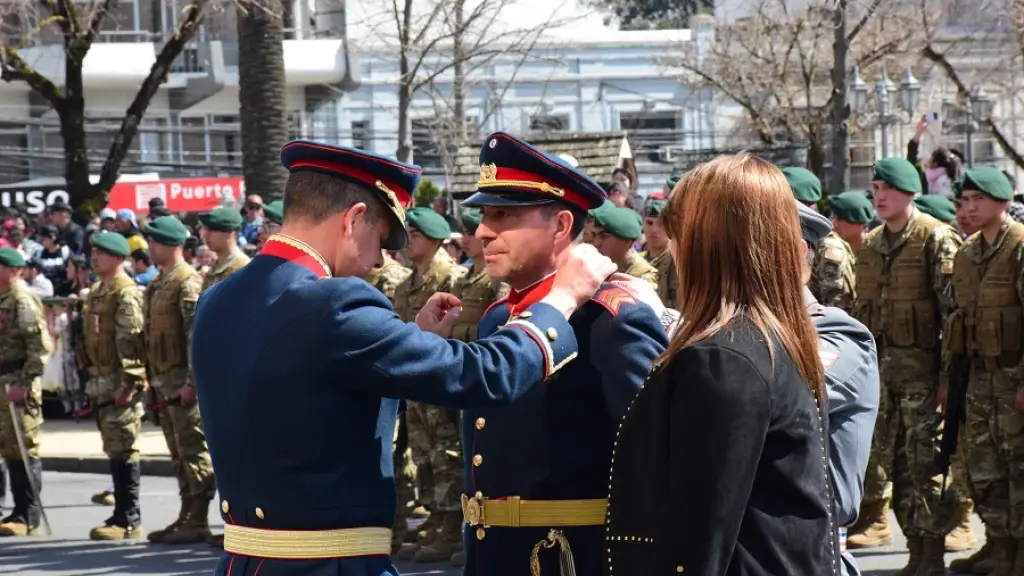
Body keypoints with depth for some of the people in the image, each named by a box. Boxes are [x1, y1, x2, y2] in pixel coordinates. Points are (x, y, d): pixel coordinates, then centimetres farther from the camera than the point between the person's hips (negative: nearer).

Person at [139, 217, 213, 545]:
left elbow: (197, 333, -19)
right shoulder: (159, 283, 17)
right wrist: (154, 381, 20)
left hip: (182, 380, -10)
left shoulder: (187, 282, -13)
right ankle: (187, 517, 18)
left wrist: (191, 381, -23)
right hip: (164, 379, 10)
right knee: (178, 452, 12)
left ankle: (198, 523, -5)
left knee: (193, 450, -6)